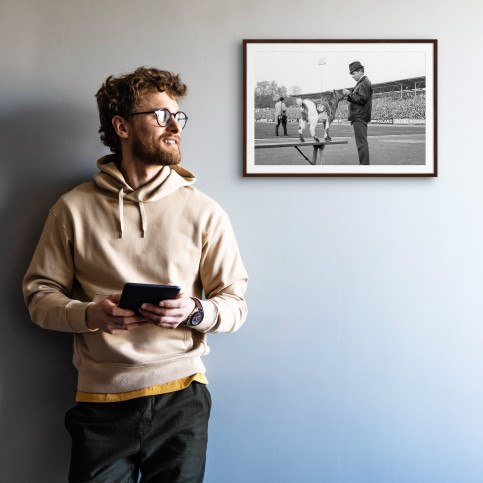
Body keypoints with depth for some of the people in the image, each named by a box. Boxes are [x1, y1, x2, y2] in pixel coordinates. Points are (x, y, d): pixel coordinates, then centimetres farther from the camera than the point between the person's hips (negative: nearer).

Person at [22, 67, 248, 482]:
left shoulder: (204, 211, 3)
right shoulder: (73, 209, 3)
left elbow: (235, 303, 4)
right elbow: (40, 293, 4)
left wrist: (193, 312, -17)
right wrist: (90, 314, -15)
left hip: (180, 398, 1)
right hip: (100, 402, 0)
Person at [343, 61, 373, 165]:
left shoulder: (364, 83, -12)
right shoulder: (361, 82, 20)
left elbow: (361, 99, -20)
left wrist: (349, 94, -15)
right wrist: (349, 94, 9)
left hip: (360, 117, -11)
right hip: (359, 117, 11)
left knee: (361, 143, -11)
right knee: (362, 143, 13)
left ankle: (364, 164, -11)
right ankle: (365, 163, 18)